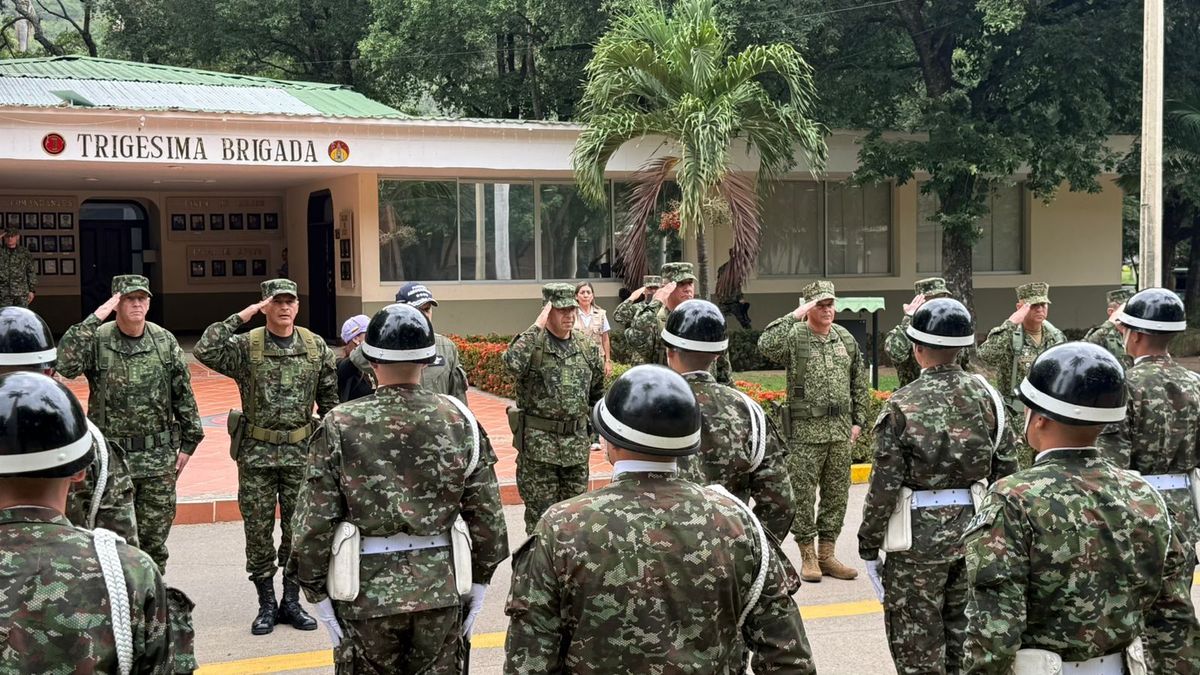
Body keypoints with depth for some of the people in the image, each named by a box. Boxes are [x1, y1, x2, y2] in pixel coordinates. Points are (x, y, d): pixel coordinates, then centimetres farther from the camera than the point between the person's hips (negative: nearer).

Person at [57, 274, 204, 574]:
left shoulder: (165, 341, 1)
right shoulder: (97, 340, -6)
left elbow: (184, 394, 6)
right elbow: (66, 364, -26)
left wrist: (188, 442, 5)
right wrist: (93, 319, -24)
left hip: (160, 458, 2)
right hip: (112, 458, -2)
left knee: (155, 536, 11)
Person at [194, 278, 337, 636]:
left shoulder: (316, 348, 3)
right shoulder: (246, 346, -4)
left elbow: (330, 399, 10)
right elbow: (204, 351, -21)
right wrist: (238, 318, -19)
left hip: (300, 450, 2)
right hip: (256, 452, -1)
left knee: (299, 529, 7)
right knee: (258, 530, 5)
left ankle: (291, 602, 20)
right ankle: (266, 604, 17)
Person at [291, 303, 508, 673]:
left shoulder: (340, 425, -9)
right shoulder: (460, 419, -3)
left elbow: (316, 522, -9)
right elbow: (488, 516, -1)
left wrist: (319, 593, 1)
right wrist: (480, 583, 10)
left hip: (367, 590, -2)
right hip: (441, 588, 2)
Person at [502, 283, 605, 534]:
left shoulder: (587, 346, 6)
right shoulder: (533, 344, -9)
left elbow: (598, 390, 18)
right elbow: (512, 362, -33)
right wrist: (537, 327, -27)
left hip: (577, 444, 5)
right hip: (538, 443, -5)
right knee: (540, 513, 3)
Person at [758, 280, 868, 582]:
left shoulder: (846, 339, 9)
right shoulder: (794, 336, -7)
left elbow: (859, 383, 15)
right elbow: (765, 345, -29)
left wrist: (858, 420, 10)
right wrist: (793, 317, -25)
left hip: (841, 429, 5)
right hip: (805, 430, -5)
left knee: (837, 493, 9)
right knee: (803, 493, 0)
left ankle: (827, 554, 20)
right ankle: (808, 556, 12)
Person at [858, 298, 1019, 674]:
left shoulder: (902, 406, -15)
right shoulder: (986, 394, -1)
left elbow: (885, 484, -14)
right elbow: (1006, 467, 4)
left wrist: (868, 544, -3)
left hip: (920, 535, -5)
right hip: (974, 528, 5)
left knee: (917, 643, 7)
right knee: (963, 634, 20)